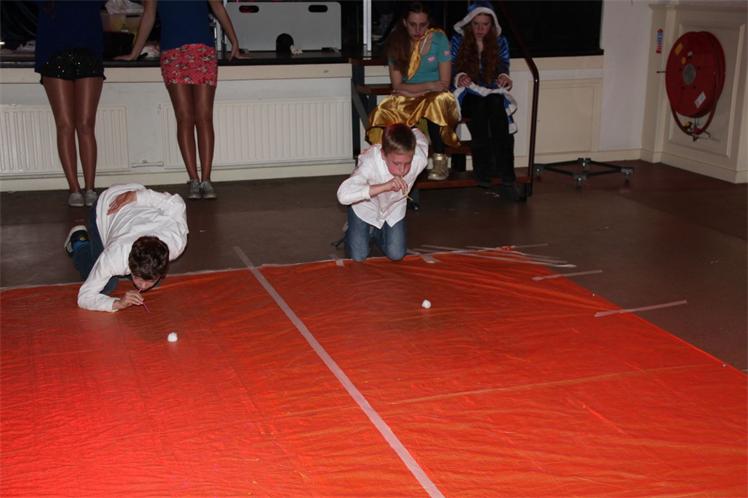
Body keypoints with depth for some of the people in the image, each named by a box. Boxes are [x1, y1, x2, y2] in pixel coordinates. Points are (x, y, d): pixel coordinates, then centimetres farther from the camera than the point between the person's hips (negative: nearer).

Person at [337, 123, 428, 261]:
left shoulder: (420, 159, -34)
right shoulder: (370, 163, -44)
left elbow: (418, 134, -10)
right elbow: (343, 195, -56)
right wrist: (384, 186, -60)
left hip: (394, 207, 3)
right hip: (365, 206, -3)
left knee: (397, 255, 0)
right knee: (358, 257, -3)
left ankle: (376, 233, 31)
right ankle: (354, 232, 30)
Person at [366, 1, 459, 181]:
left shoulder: (439, 39, -5)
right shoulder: (396, 42, 1)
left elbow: (444, 84, -8)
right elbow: (397, 86, -4)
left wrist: (412, 90, -8)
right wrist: (428, 86, -12)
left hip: (436, 97, -2)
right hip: (406, 99, 2)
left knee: (436, 102, -38)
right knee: (383, 113, -30)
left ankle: (440, 160, -26)